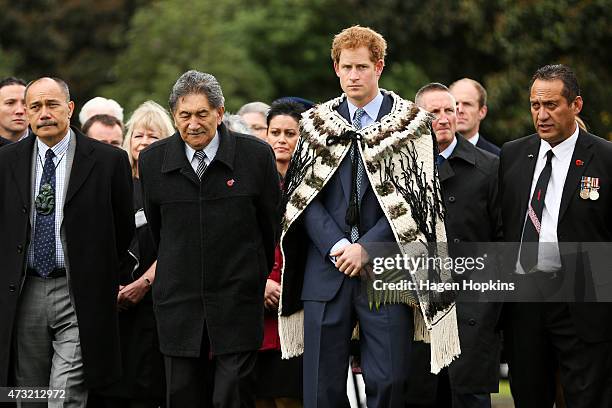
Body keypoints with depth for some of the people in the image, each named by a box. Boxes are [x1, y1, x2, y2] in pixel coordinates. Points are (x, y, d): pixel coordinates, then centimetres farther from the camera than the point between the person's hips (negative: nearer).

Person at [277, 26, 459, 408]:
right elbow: (303, 196, 6)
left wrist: (366, 247, -11)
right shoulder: (316, 123, 11)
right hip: (326, 268, 2)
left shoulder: (411, 124, 3)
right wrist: (336, 245, -9)